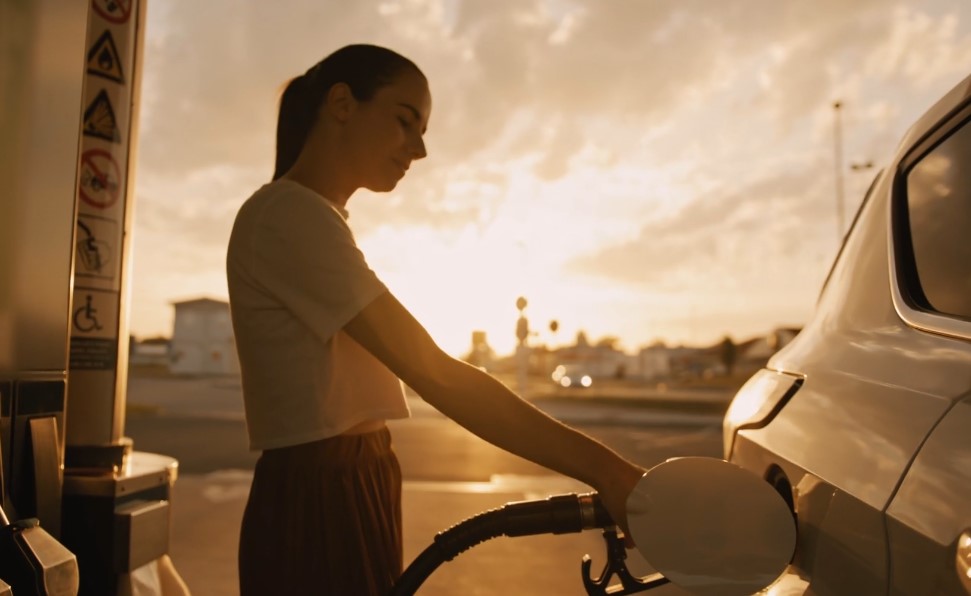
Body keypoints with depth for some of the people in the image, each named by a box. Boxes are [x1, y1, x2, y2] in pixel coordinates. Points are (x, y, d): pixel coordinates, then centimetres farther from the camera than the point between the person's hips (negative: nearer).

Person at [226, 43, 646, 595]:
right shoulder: (290, 215, -16)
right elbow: (435, 375, -24)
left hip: (348, 498, 9)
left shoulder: (317, 219, 15)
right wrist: (606, 468, -24)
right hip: (318, 513, -9)